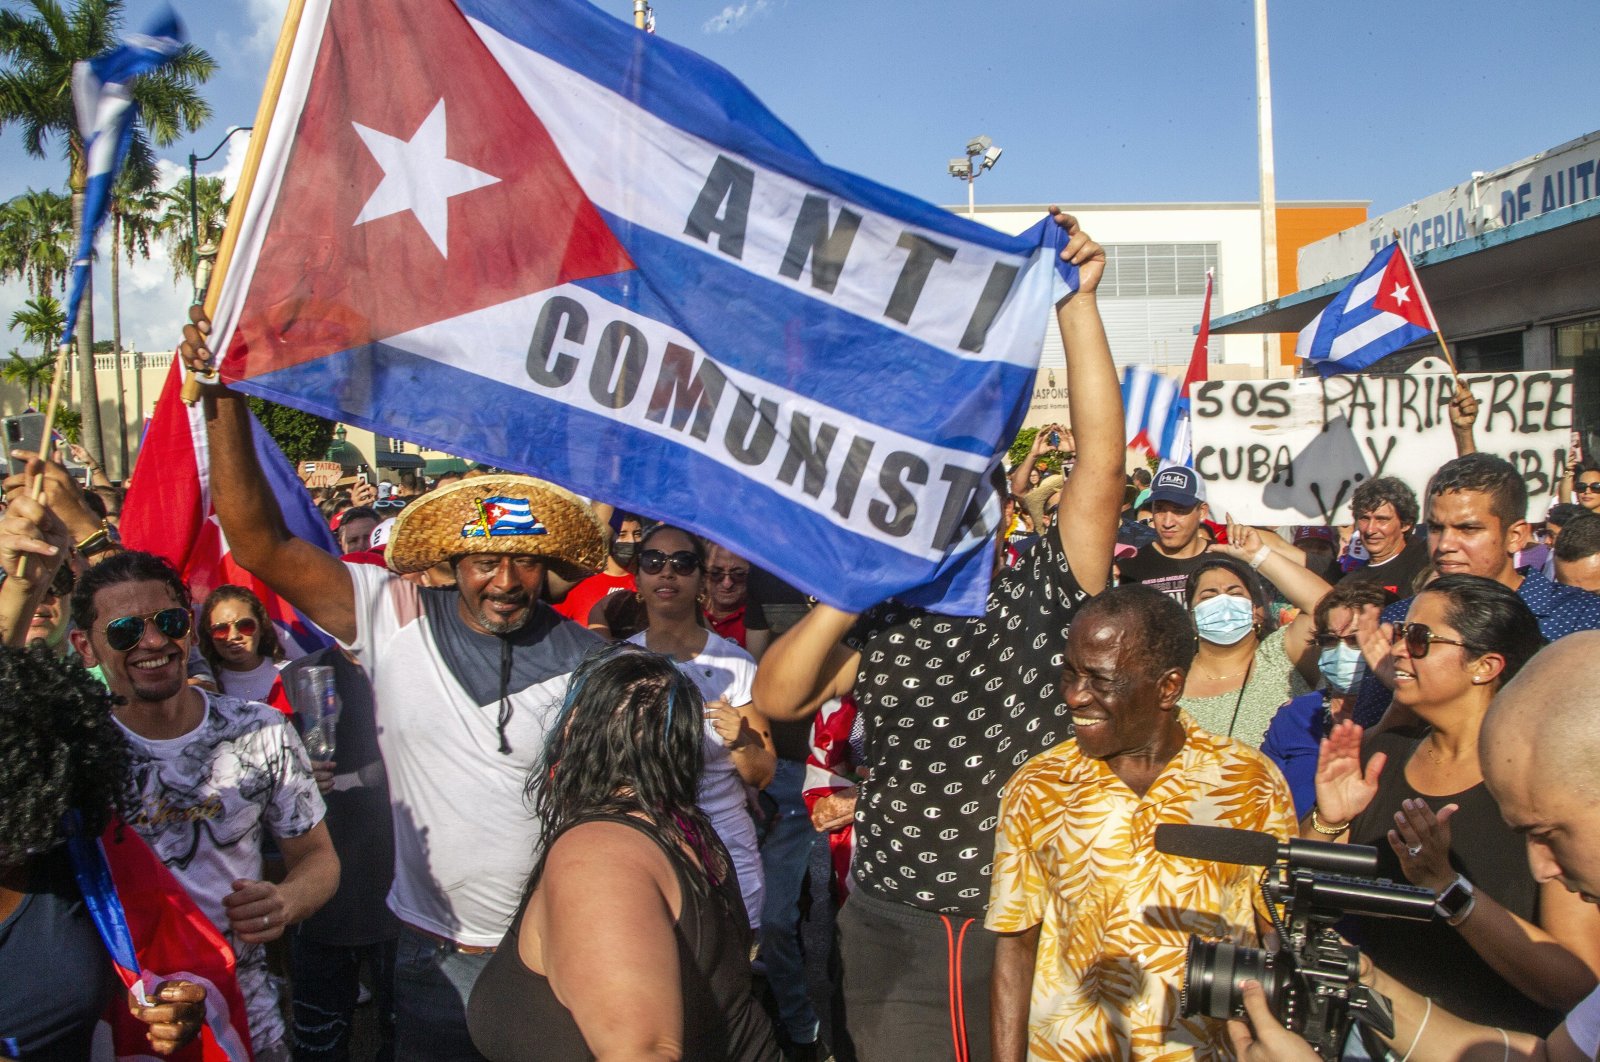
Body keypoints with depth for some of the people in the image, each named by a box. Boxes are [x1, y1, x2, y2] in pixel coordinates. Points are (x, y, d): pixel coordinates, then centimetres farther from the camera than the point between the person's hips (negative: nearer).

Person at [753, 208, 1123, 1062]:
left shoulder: (1043, 596, -2)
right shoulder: (875, 624, 2)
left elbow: (1101, 461, -12)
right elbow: (775, 698, -9)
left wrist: (1076, 304, -16)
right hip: (892, 928, 1)